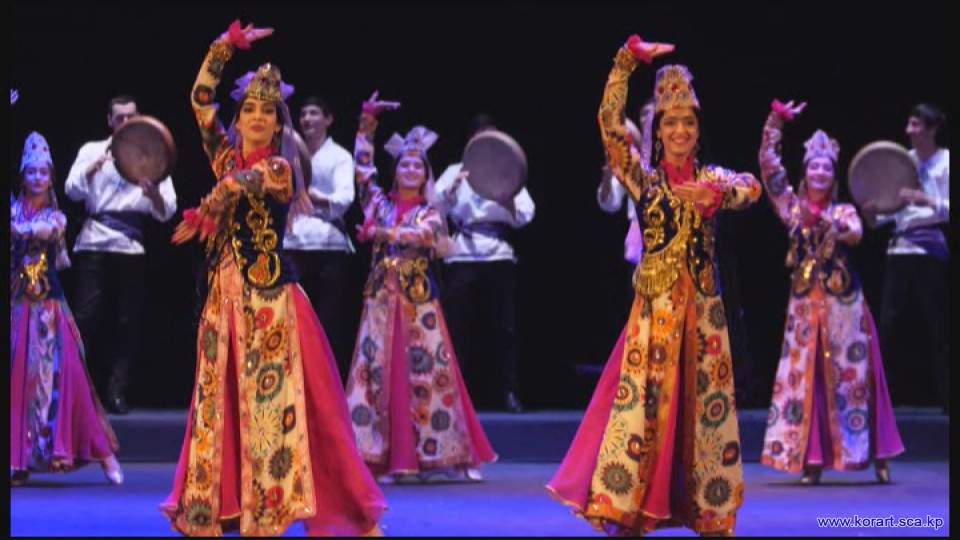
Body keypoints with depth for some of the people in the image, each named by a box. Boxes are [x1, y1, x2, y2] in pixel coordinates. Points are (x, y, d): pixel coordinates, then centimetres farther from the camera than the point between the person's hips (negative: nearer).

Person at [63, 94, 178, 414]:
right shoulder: (92, 150, 11)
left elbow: (167, 212, 2)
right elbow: (72, 190, -4)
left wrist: (154, 195, -20)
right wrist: (98, 163, -18)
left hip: (132, 247, 1)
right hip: (95, 245, -1)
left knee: (128, 323, -2)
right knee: (86, 317, -9)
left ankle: (117, 392, 3)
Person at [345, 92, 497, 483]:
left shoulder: (429, 213, 7)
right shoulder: (379, 203, 11)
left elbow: (424, 235, -14)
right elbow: (363, 167, 5)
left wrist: (380, 233, -19)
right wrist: (367, 122, 2)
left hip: (419, 300, -1)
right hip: (382, 299, 1)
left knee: (429, 373, -3)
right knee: (380, 372, -3)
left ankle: (444, 454, -1)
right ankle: (384, 457, -1)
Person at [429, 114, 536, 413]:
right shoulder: (456, 171, 11)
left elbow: (525, 215, 3)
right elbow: (435, 205, -2)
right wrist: (454, 186, -20)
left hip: (499, 255, 1)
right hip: (463, 256, -1)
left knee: (505, 327, -4)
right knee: (458, 326, -3)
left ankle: (510, 392, 0)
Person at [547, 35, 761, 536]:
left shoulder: (712, 177, 8)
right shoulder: (643, 179, 5)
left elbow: (752, 188, -14)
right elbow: (610, 121, -6)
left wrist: (716, 195, -34)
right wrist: (629, 58, -9)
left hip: (703, 306, 2)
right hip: (655, 304, -2)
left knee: (707, 404, 4)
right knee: (643, 400, -7)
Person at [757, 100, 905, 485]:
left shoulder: (844, 211, 6)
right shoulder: (792, 206, 8)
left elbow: (855, 234, -15)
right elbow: (768, 164, 3)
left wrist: (822, 218, -24)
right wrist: (776, 120, 0)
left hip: (843, 300, -1)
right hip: (804, 300, 1)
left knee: (851, 374, -1)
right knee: (805, 376, -3)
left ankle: (876, 455, 3)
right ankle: (812, 459, -1)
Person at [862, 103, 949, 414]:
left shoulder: (945, 163, -3)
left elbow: (950, 209, -10)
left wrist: (926, 201, -24)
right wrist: (873, 214, -1)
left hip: (932, 250, -6)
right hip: (900, 249, 6)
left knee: (939, 329, -6)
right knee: (892, 327, 2)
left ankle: (947, 399, -3)